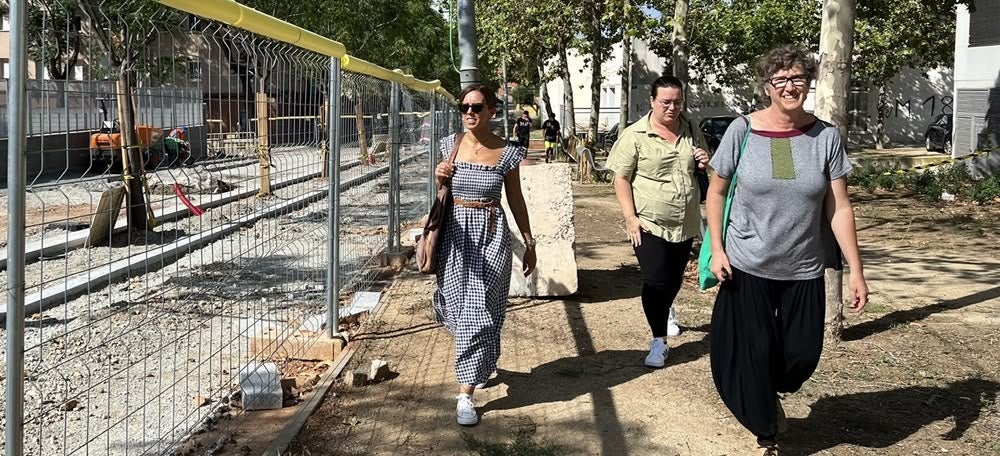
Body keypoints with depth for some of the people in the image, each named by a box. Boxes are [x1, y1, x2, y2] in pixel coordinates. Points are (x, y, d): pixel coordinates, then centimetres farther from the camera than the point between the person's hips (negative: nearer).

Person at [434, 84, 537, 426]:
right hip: (455, 232, 3)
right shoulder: (451, 145, 2)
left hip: (491, 234, -3)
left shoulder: (507, 153, -4)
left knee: (479, 312, -5)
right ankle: (477, 365, 39)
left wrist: (529, 243, 9)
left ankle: (466, 393, -1)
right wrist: (440, 179, -10)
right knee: (459, 307, 10)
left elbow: (516, 199, 5)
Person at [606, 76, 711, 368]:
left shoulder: (691, 131, 5)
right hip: (649, 224, -5)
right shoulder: (635, 135, -10)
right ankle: (659, 342, 3)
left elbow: (703, 165, 21)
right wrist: (630, 217, -17)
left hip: (685, 223, 5)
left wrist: (705, 162, -4)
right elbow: (621, 178, -9)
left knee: (675, 278, 18)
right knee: (655, 281, -9)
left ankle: (665, 313, 47)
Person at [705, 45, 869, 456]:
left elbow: (839, 208, -4)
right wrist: (717, 250, -8)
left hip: (804, 270, 2)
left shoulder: (826, 137, -6)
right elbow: (715, 193, 0)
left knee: (803, 353, 8)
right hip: (747, 266, -1)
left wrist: (856, 271, -7)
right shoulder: (742, 131, -9)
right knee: (752, 354, 5)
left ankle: (773, 392, 44)